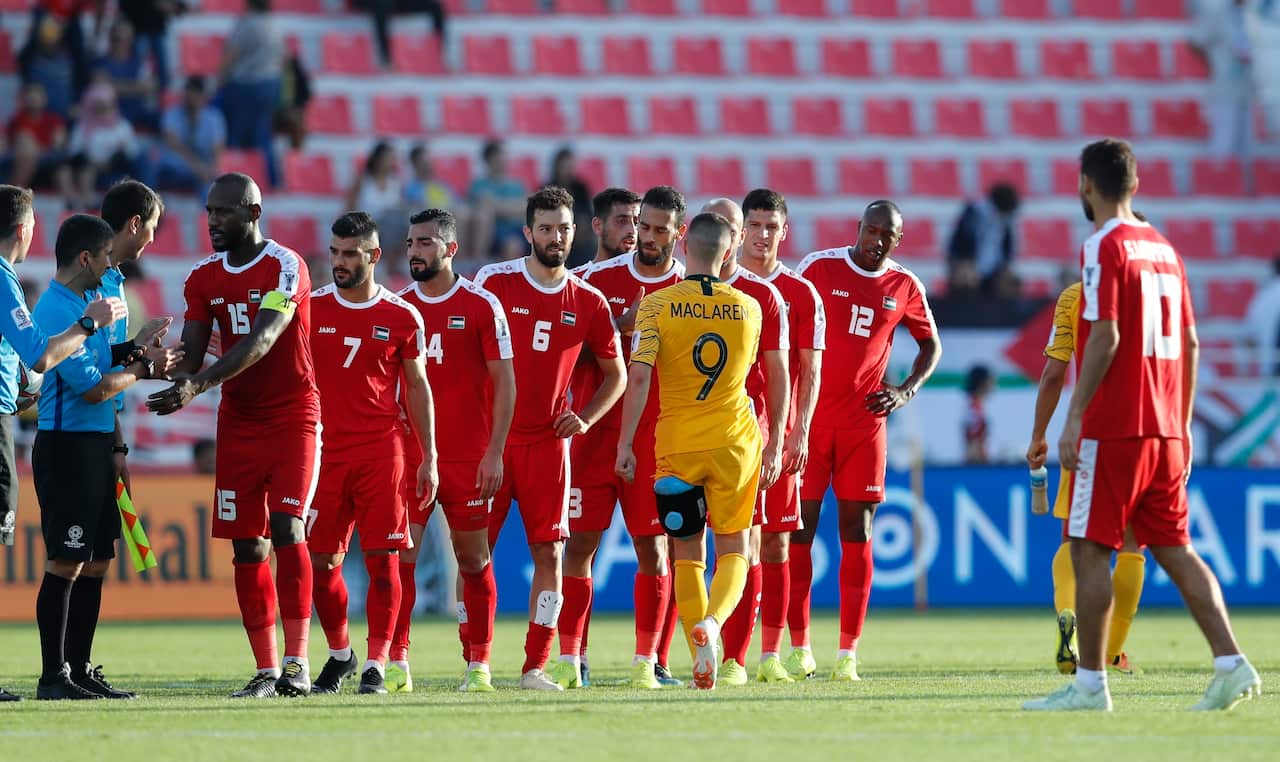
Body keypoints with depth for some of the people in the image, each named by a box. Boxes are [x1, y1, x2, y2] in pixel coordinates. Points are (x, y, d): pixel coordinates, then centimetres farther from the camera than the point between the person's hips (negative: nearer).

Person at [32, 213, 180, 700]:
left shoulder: (82, 303, 14)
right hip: (67, 446, -10)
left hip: (95, 446, 10)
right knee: (67, 563, -8)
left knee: (95, 563, 11)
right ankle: (54, 676, -6)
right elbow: (93, 387, -19)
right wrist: (143, 368, -7)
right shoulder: (57, 310, -17)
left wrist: (134, 349, 8)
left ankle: (80, 670, 15)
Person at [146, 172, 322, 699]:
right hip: (238, 422, 6)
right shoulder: (204, 277, 7)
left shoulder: (285, 267, -12)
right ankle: (265, 670, 5)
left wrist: (197, 384, -33)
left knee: (286, 531, -15)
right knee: (247, 547, 2)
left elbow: (261, 341, -23)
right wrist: (176, 378, -21)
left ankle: (296, 664, -14)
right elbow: (192, 351, 3)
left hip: (292, 416, -6)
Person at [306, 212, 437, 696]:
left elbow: (417, 388, 9)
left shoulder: (401, 318, 4)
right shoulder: (311, 309, 6)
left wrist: (429, 457, 5)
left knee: (382, 560, -6)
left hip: (382, 452, -1)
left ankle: (376, 666, -3)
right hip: (324, 451, 2)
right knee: (321, 562, 2)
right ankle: (339, 654, 21)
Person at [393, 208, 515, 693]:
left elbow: (504, 383, -2)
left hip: (468, 459, -2)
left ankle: (478, 666, 13)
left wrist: (494, 453, -9)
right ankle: (396, 664, -5)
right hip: (407, 454, 2)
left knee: (473, 560, 5)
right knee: (399, 557, -7)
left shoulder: (481, 306, -2)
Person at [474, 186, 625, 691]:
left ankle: (535, 667, 4)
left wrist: (585, 418, 1)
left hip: (547, 441, 2)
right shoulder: (494, 282, -1)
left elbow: (615, 373, 17)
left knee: (549, 552, -1)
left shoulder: (589, 303, 6)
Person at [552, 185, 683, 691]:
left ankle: (645, 663, 8)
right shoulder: (599, 280, 5)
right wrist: (621, 326, -11)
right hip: (594, 434, 1)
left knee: (653, 546, 0)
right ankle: (568, 660, 3)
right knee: (579, 542, -2)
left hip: (654, 437, -1)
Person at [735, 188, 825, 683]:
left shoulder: (801, 295, 6)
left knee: (776, 545, 1)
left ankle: (771, 656, 5)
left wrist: (800, 433, -7)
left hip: (779, 434, 0)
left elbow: (809, 372, 4)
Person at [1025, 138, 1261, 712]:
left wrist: (1075, 418, -15)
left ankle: (1089, 683, -2)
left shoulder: (1104, 247, -9)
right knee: (1174, 548, 9)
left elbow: (1104, 337, -17)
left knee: (1089, 550, -2)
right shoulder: (1165, 249, 14)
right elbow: (1190, 343, 16)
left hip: (1113, 428, -7)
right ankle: (1231, 664, -1)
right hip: (1165, 431, 7)